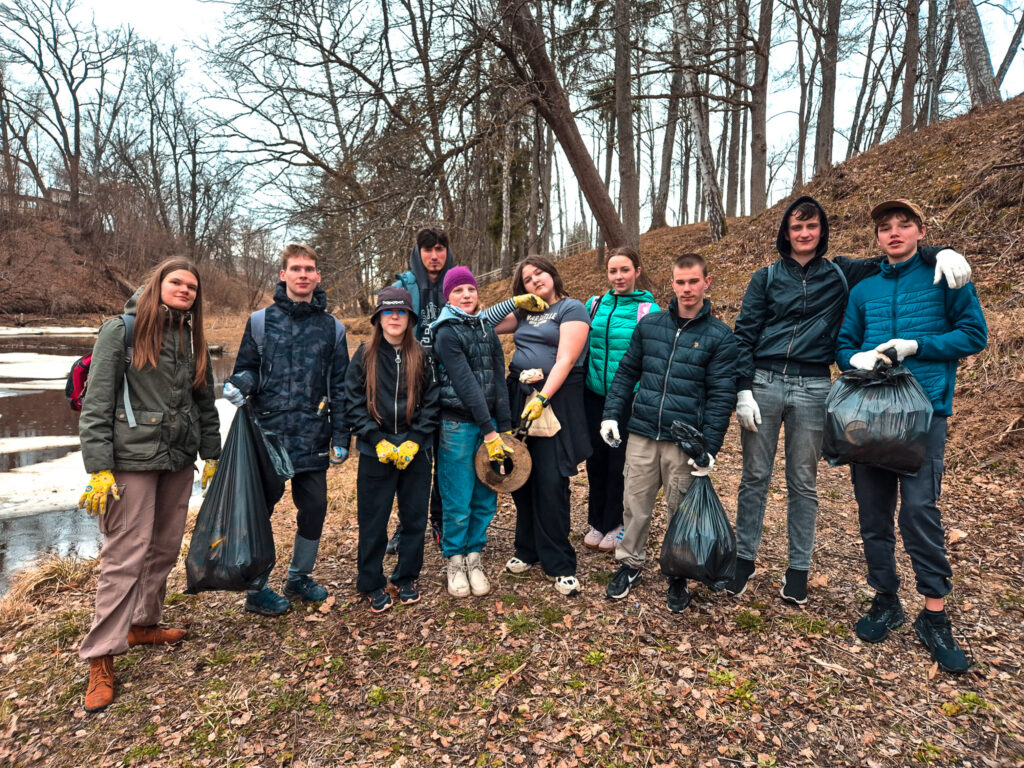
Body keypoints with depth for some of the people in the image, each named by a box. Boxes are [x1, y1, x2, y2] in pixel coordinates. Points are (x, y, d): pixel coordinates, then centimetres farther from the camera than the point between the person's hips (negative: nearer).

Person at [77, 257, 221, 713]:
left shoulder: (192, 338, 10)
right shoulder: (121, 332, -6)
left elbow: (206, 403, 15)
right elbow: (96, 405, -9)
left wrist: (212, 455, 13)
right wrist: (99, 469, -13)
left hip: (179, 460, 6)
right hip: (133, 459, -6)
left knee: (165, 550, 13)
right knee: (125, 556, -5)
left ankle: (143, 624, 31)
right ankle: (101, 658, 6)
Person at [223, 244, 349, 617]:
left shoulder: (332, 327, 7)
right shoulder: (261, 321, 4)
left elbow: (339, 386, 8)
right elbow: (248, 369, 9)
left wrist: (341, 437, 5)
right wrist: (239, 384, -15)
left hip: (313, 438, 2)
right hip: (268, 433, -2)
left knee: (314, 508, 9)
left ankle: (299, 577, 31)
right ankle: (257, 589, 22)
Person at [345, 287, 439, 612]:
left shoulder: (421, 357, 3)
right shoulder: (364, 356, 1)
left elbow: (431, 403, 1)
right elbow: (353, 403, -2)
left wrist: (414, 441, -10)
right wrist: (378, 441, -11)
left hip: (416, 451, 1)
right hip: (375, 452, -1)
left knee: (414, 518, 10)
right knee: (373, 521, 6)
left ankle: (406, 578, 28)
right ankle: (372, 585, 23)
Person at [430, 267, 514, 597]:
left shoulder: (487, 329, 11)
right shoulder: (447, 333, -8)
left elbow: (499, 380, 5)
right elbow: (465, 383, -15)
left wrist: (504, 428, -2)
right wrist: (489, 431, -18)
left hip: (490, 423, 5)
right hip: (458, 425, -5)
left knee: (486, 499, 8)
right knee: (458, 502, 1)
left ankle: (474, 557, 25)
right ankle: (455, 561, 21)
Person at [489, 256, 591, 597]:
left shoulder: (571, 309, -2)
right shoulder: (526, 312, 18)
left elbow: (565, 361, -13)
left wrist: (541, 398, -21)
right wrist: (513, 302, 10)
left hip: (555, 399, -6)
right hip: (517, 395, 6)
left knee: (550, 481, -6)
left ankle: (559, 564, 7)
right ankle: (527, 549, 25)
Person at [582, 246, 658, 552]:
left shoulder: (648, 309, -5)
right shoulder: (595, 305, 6)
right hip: (594, 395, 4)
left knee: (620, 460, 5)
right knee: (596, 457, 11)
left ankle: (616, 525, 24)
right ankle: (596, 522, 28)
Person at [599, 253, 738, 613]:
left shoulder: (720, 336, -3)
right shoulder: (649, 324, 6)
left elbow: (721, 396, -6)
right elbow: (626, 372, 12)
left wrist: (709, 447, -12)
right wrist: (611, 414, 3)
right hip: (641, 435, 3)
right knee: (635, 505, 10)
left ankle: (678, 576, 28)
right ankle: (630, 565, 30)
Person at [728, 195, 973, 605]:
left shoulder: (841, 274, 10)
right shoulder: (766, 277, 7)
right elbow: (744, 335, 2)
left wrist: (941, 252, -13)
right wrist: (743, 390, -7)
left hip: (812, 388, 1)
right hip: (764, 383, 0)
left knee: (803, 483, 8)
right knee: (755, 477, 5)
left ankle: (798, 568, 20)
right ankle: (744, 557, 19)